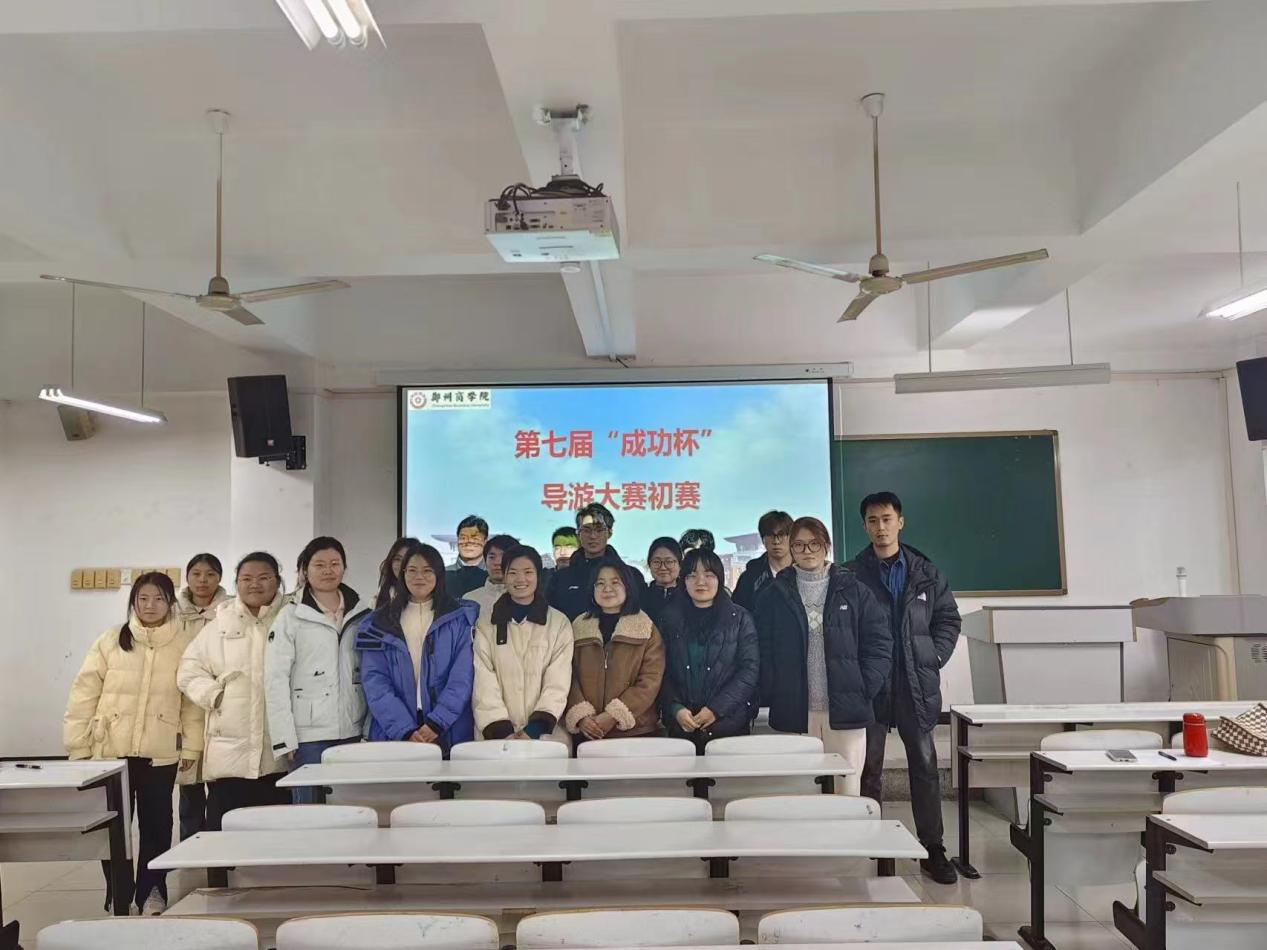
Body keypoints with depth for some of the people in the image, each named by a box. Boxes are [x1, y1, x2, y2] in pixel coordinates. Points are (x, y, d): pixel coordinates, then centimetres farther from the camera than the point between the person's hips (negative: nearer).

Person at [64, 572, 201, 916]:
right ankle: (119, 894, 25)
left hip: (160, 753, 0)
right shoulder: (110, 641, -2)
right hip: (109, 749, 1)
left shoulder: (186, 643, -2)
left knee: (156, 824, 7)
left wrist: (191, 745, -2)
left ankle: (150, 892, 21)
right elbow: (84, 694, 0)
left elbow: (193, 698, 0)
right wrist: (78, 746, -2)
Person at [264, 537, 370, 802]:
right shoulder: (291, 617, -1)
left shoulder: (361, 614, 8)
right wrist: (284, 738, -9)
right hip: (309, 737, -3)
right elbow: (276, 681, -4)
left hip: (353, 733, 3)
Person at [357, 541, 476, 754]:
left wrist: (436, 722, -16)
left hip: (449, 735, -1)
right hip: (393, 736, 1)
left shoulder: (461, 618, 4)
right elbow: (374, 681, -1)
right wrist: (405, 730, -13)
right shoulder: (378, 623, 7)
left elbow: (463, 675, -4)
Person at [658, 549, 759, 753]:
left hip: (730, 723, -1)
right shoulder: (669, 619, 8)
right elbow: (663, 671, 5)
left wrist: (716, 708, -11)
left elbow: (750, 669, -3)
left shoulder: (739, 618, 3)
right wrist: (675, 709, -10)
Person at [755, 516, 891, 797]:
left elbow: (878, 641, 6)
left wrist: (867, 687, -3)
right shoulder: (774, 596, 8)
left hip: (845, 711, 0)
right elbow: (764, 650, 7)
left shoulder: (853, 590, 6)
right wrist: (770, 695, -2)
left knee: (847, 790, 2)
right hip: (794, 713, 0)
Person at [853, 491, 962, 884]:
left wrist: (935, 657, -1)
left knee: (924, 763, 5)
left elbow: (948, 617, 10)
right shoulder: (852, 574, 0)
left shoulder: (925, 572, 6)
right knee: (869, 767, 6)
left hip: (917, 682, 1)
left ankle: (933, 849, 14)